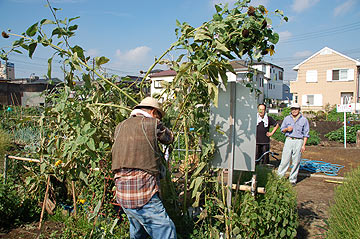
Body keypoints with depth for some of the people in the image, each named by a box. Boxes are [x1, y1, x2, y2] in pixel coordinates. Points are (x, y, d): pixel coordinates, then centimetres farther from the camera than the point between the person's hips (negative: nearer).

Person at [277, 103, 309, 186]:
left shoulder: (304, 120, 6)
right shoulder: (287, 118, 11)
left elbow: (306, 134, 6)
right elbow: (282, 129, 18)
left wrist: (303, 145, -2)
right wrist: (287, 129, -6)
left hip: (298, 141, -1)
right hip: (289, 140, 1)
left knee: (296, 162, 3)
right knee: (285, 160, -3)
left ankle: (293, 179, 14)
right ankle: (279, 176, 5)